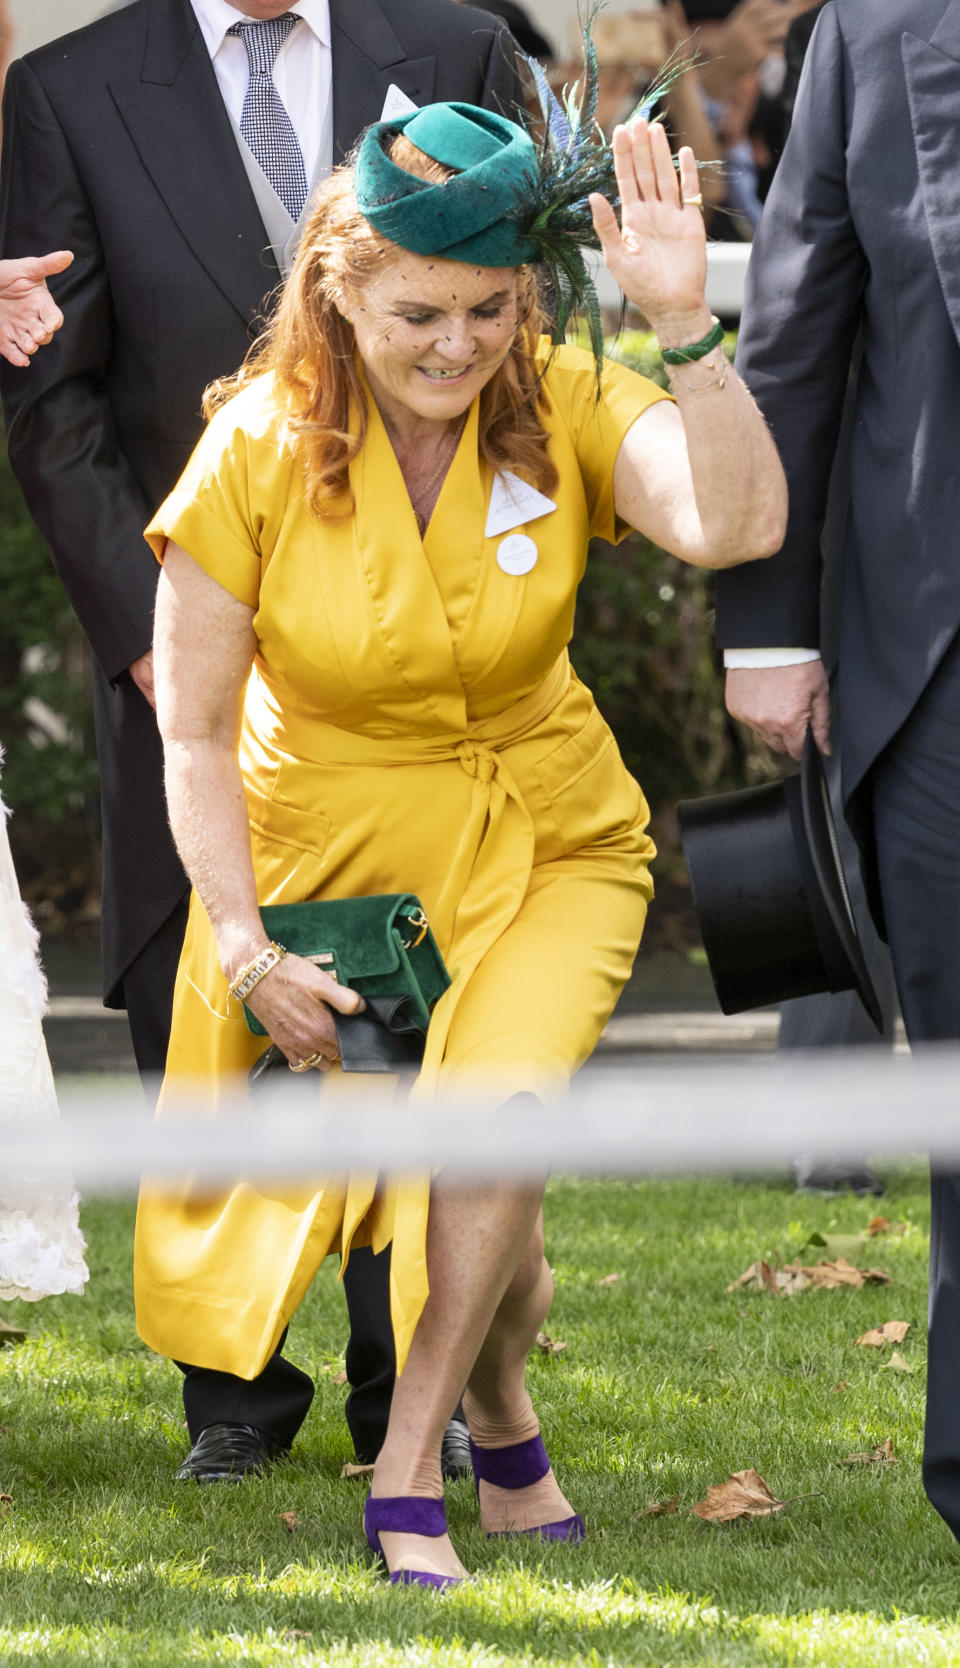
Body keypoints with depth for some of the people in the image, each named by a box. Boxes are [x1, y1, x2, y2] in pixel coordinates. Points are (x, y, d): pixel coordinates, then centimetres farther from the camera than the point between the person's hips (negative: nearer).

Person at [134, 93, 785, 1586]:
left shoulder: (563, 411, -13)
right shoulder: (257, 457, -14)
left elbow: (737, 523, -33)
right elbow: (194, 734, -7)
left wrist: (684, 322, -41)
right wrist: (247, 948, -15)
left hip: (546, 846, 0)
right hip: (331, 849, 0)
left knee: (499, 1106, -27)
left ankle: (409, 1473, -10)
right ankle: (500, 1420, 32)